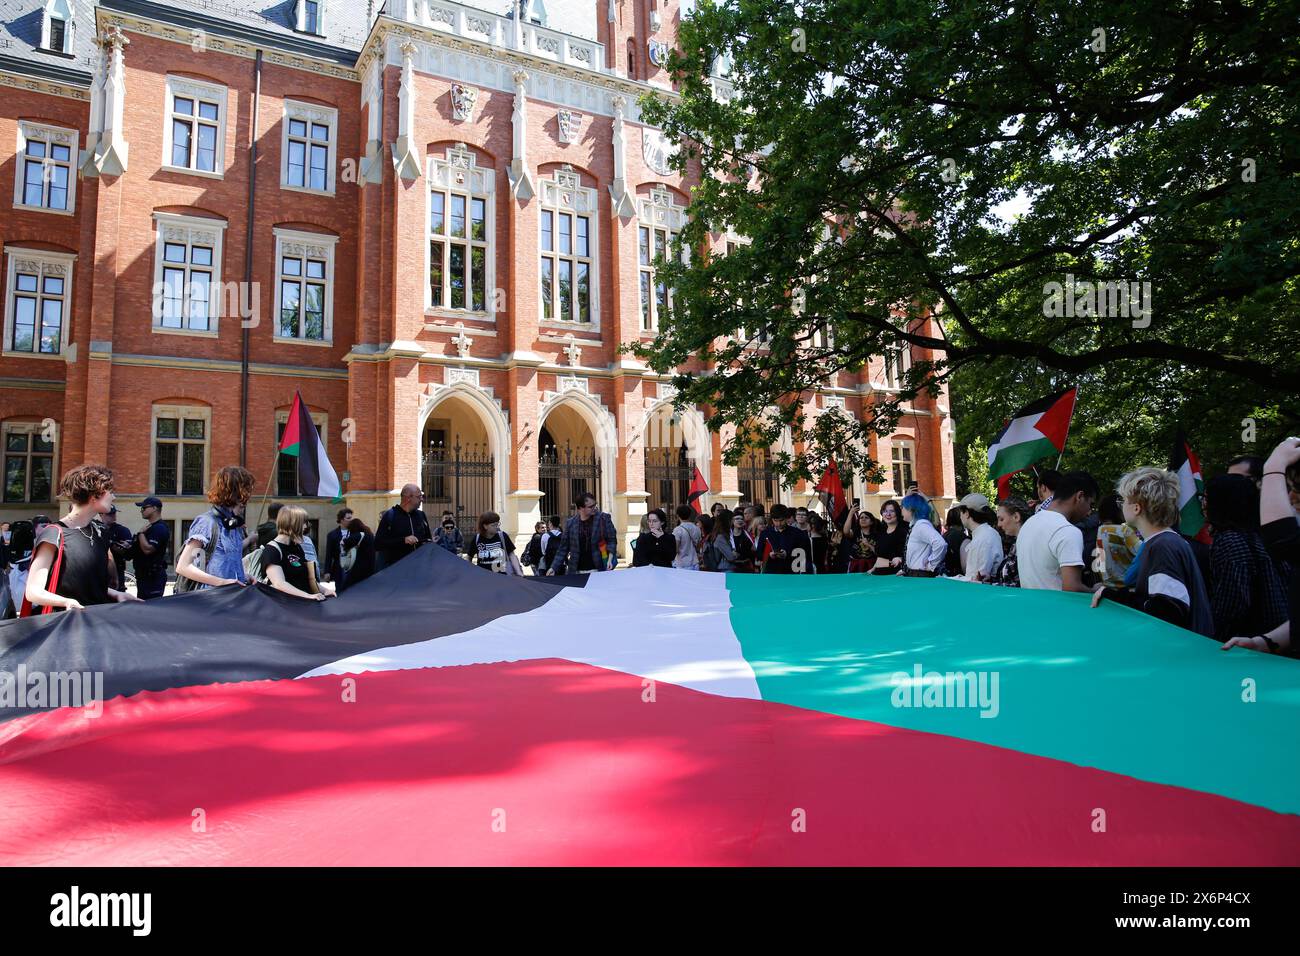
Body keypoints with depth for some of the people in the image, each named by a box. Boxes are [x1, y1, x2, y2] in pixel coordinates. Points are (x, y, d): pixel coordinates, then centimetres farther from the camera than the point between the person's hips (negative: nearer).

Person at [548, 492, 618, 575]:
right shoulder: (570, 523, 5)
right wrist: (553, 568, 4)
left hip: (598, 570, -2)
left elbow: (611, 540, 2)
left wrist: (610, 559, -12)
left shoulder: (603, 518, -1)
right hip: (576, 572, 2)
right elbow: (563, 548, 10)